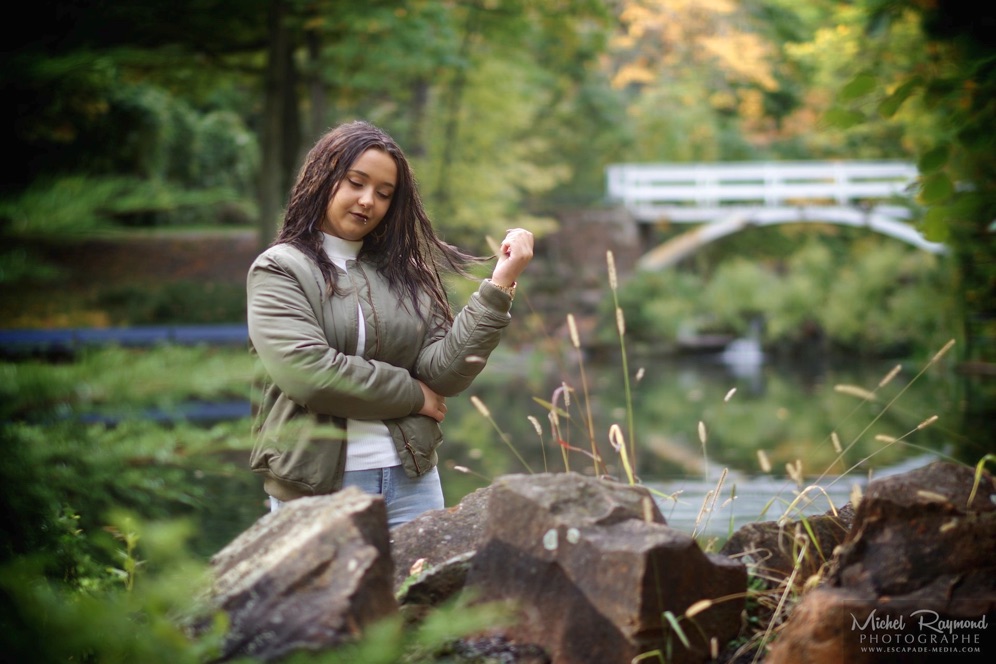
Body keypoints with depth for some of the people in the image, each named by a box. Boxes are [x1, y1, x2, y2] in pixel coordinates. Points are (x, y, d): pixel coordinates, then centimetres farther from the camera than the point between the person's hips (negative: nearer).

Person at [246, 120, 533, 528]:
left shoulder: (404, 272, 9)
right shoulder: (279, 270, -2)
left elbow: (443, 373, -2)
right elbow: (308, 373, -16)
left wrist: (499, 285, -8)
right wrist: (412, 396, -6)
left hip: (411, 482, 4)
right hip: (315, 489, -4)